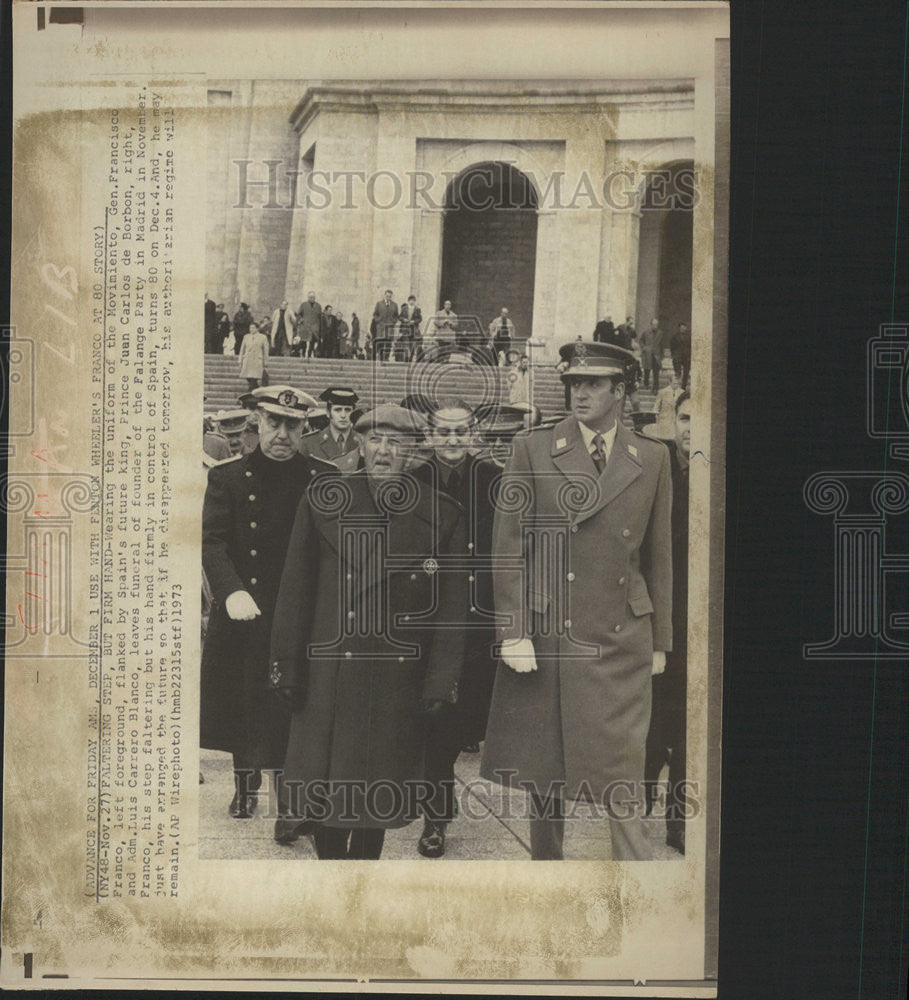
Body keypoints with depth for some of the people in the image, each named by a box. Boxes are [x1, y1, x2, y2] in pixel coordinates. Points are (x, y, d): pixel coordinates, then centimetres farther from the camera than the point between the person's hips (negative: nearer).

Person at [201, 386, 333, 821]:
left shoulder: (324, 478, 3)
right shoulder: (227, 477, 1)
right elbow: (213, 543, -7)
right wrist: (233, 592, -24)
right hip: (244, 615, 1)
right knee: (241, 703, 12)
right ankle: (245, 784, 34)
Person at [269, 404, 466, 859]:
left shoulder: (442, 516, 0)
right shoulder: (320, 503, 2)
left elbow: (450, 608, 1)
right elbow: (294, 591, 4)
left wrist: (440, 682, -3)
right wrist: (286, 666, 1)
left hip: (399, 680, 0)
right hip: (328, 674, 0)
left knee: (378, 796, 10)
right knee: (323, 788, 6)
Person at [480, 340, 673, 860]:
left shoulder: (652, 458, 7)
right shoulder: (533, 450, 1)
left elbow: (659, 555, 11)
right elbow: (508, 547, -1)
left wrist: (661, 641, 10)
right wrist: (513, 633, -7)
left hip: (622, 640, 1)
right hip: (547, 637, 0)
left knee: (623, 773, -2)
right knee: (546, 777, 9)